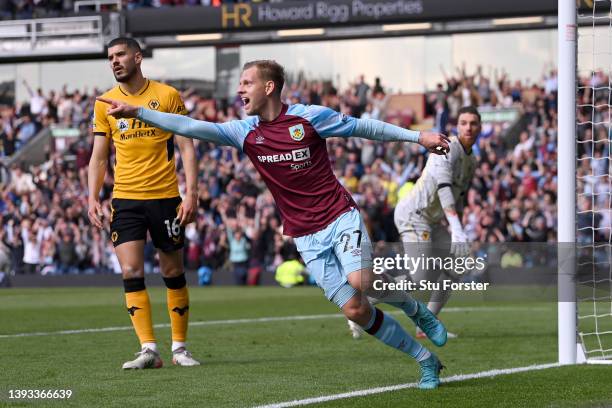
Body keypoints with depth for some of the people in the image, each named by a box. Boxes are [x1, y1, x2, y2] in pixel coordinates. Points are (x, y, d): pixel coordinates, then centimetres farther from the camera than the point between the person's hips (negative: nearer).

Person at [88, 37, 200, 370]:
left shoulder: (167, 96, -1)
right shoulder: (105, 103, 7)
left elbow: (186, 147, 0)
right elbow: (99, 157, 11)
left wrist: (191, 193, -9)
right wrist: (93, 197, -1)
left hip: (165, 197, -2)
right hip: (125, 199, 2)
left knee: (173, 273, 6)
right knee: (131, 272, -11)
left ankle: (180, 348, 17)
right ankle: (149, 350, -11)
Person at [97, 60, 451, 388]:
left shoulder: (308, 117, -7)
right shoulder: (245, 132, 3)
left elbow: (363, 127, 2)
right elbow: (192, 127, -3)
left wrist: (417, 136, 2)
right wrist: (136, 112, -11)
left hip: (341, 217, -3)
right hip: (306, 236, 3)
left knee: (360, 282, -29)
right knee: (355, 310, -6)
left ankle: (415, 308, 4)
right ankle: (427, 362, 9)